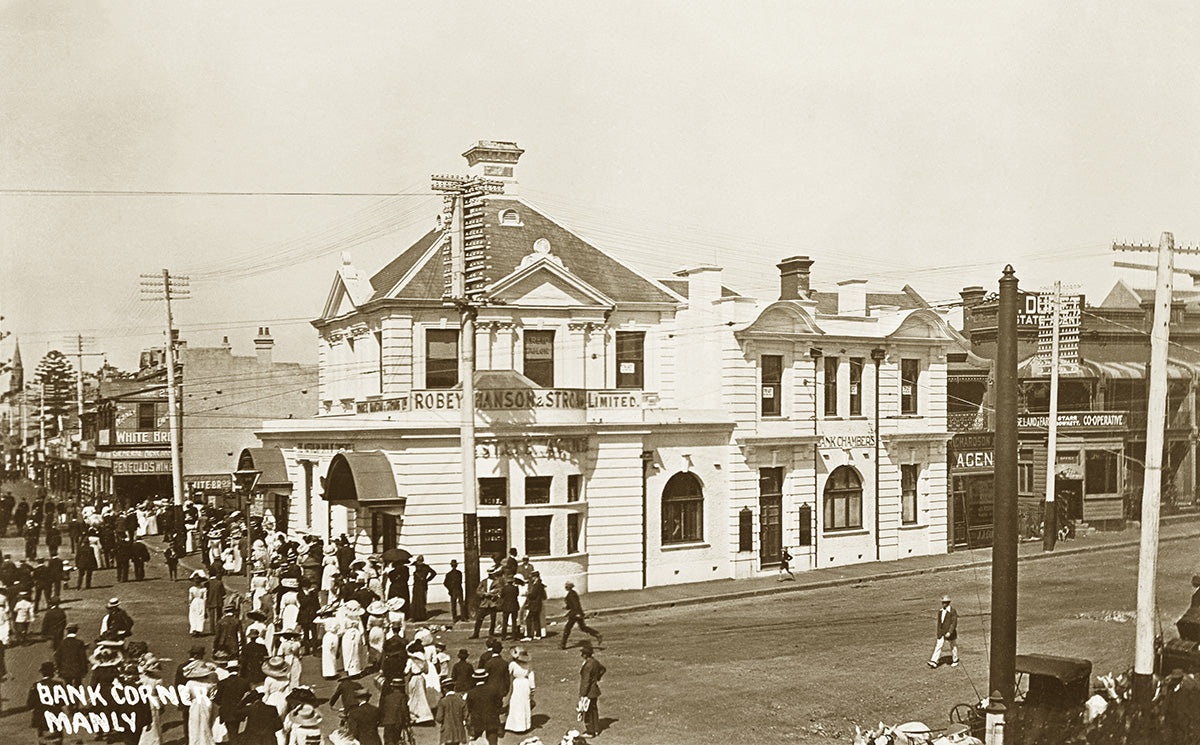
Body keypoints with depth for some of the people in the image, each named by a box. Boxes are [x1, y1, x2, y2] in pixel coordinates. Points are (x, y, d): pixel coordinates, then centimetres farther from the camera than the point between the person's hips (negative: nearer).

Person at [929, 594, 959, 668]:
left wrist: (949, 632, -25)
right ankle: (934, 662, -12)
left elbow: (954, 623, -18)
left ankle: (955, 661, 29)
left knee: (953, 647, 11)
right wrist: (939, 632, 17)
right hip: (941, 633, 5)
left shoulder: (953, 612, -12)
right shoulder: (940, 612, 7)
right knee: (938, 645, -6)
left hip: (950, 633, -5)